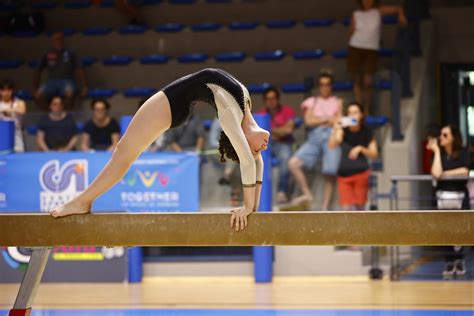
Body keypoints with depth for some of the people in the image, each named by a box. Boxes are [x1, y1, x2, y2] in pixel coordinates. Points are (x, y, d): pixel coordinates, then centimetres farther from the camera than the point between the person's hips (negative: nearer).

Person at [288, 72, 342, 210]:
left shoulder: (338, 102, 18)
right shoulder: (312, 102, 20)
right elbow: (309, 121, 5)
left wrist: (318, 120, 2)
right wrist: (327, 119, 0)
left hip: (331, 136, -2)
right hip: (314, 138, 2)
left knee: (329, 173, -13)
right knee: (293, 163, -18)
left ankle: (325, 208, -9)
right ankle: (307, 194, -10)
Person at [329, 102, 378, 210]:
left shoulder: (367, 133, 3)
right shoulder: (343, 130, 1)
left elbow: (374, 154, 3)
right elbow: (332, 145, -15)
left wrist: (360, 149, -13)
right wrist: (335, 130, -30)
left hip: (361, 173, 0)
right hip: (344, 174, 0)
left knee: (359, 206, 1)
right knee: (346, 208, -9)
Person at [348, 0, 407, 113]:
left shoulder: (378, 11, 2)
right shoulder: (356, 15, 4)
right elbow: (351, 32, 11)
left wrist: (401, 15, -18)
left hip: (371, 50, -1)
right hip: (355, 48, 1)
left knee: (368, 82, -9)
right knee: (357, 80, 3)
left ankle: (366, 110, 6)